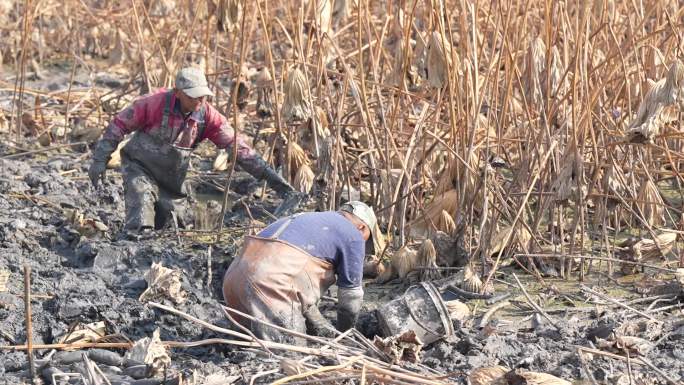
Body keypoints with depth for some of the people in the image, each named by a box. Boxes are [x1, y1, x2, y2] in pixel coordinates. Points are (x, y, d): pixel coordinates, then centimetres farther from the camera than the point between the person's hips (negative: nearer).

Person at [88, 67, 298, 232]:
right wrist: (99, 160, -13)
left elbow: (237, 146, -10)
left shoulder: (207, 115, -12)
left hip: (172, 178, 5)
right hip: (139, 168, -5)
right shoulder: (155, 104, -22)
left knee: (163, 224, 9)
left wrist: (270, 176, -17)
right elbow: (119, 124, -11)